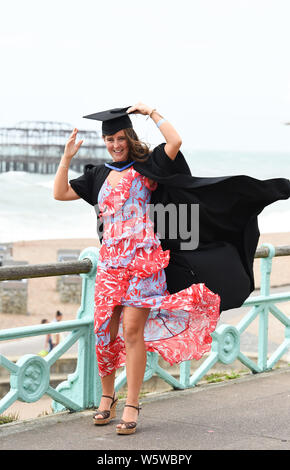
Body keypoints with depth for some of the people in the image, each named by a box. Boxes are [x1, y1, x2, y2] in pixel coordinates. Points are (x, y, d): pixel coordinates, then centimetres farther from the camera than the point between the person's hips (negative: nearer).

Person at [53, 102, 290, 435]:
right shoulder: (99, 175, 17)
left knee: (132, 330, -9)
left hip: (143, 259, -4)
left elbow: (175, 141, -13)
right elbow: (60, 193, 14)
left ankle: (131, 405, -2)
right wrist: (67, 156, 8)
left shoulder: (146, 167, 3)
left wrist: (151, 112, -4)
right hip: (110, 260, 4)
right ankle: (107, 397, 21)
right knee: (105, 331, 2)